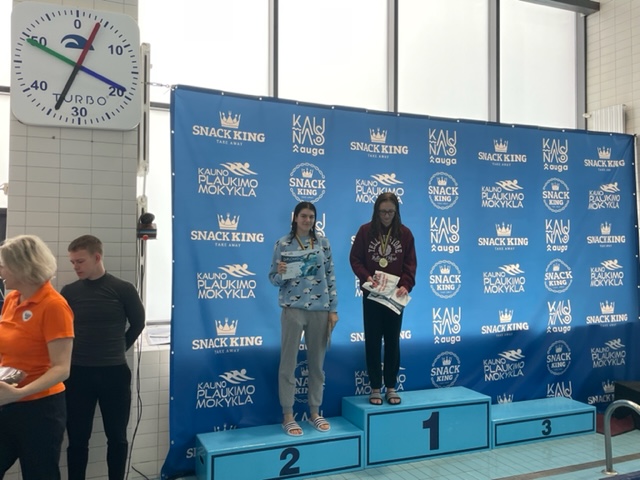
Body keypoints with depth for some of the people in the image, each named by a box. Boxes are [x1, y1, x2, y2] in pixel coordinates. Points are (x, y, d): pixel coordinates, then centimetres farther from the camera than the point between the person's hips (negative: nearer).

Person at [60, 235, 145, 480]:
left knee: (117, 437, 11)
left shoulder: (123, 290, -4)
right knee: (77, 438, 9)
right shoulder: (69, 292, 0)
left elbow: (138, 324, 9)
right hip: (78, 374, 1)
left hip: (114, 373, -1)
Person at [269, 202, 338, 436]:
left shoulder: (323, 242, 5)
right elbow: (273, 278, 2)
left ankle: (315, 412, 24)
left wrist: (333, 309, 2)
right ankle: (288, 416, 12)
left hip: (320, 309, 3)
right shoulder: (283, 244, -1)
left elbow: (330, 277, 6)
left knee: (317, 362, 11)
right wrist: (281, 273, -21)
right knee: (288, 362, 1)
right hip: (293, 309, -2)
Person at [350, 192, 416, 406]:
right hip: (371, 295, -1)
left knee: (392, 341, 8)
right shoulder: (365, 231, -3)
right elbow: (355, 259, -2)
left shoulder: (405, 233, 1)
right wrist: (366, 277, -20)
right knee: (373, 341, 5)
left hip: (394, 295, 1)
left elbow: (410, 264, -1)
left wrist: (406, 285, -18)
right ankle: (375, 388, 15)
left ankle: (391, 387, 19)